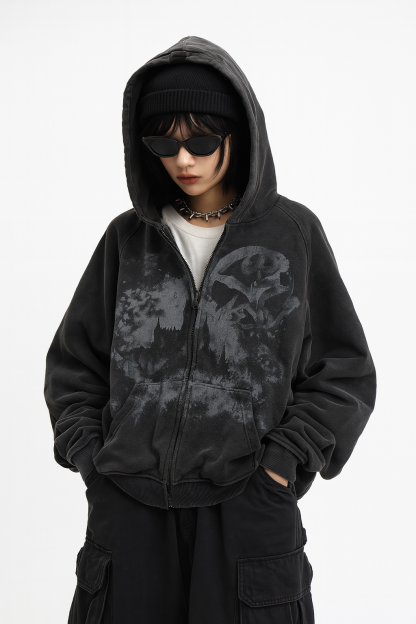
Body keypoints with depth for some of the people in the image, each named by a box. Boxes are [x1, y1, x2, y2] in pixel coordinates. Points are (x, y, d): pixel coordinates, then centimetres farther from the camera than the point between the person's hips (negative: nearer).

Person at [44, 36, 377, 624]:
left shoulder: (292, 233, 1)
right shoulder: (128, 237, 7)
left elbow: (345, 372, 3)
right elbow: (74, 363, 13)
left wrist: (282, 464, -6)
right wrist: (91, 459, 2)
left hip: (249, 511, -1)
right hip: (128, 512, 2)